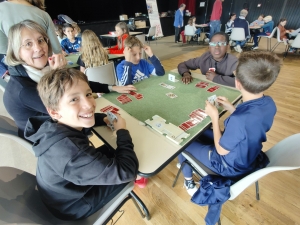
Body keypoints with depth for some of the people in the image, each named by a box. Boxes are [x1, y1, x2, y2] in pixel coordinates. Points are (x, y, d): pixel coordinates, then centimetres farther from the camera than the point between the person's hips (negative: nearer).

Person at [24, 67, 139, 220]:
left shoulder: (56, 125, -20)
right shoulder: (69, 150, -45)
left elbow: (84, 118, 5)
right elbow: (126, 172, -38)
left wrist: (104, 119, -12)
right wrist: (122, 132, -25)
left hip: (66, 186, 6)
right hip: (75, 205, -6)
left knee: (109, 149, 11)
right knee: (129, 172, 1)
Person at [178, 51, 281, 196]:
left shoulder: (239, 119, -40)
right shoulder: (269, 103, -15)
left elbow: (221, 150, -23)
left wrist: (214, 116, -20)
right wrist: (231, 108, -3)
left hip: (231, 167, -7)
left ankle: (188, 180, 29)